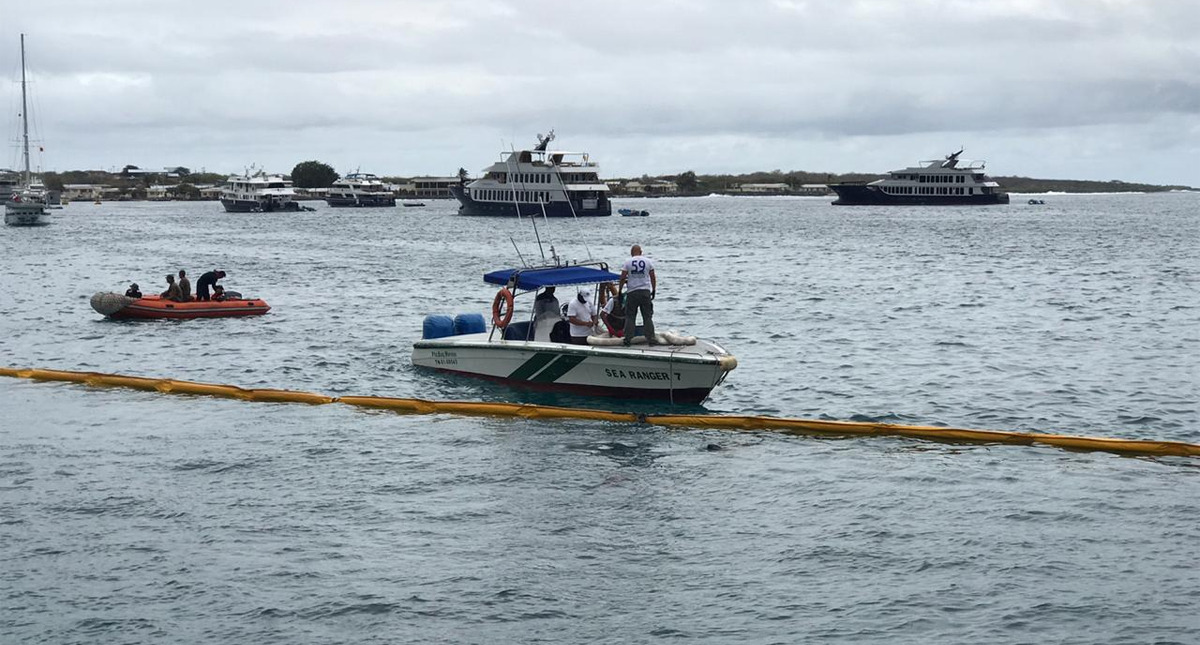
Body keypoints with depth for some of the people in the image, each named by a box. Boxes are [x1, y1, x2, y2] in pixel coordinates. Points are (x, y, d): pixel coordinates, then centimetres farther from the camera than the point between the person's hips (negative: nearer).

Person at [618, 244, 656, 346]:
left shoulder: (627, 262, 0)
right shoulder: (648, 261, 4)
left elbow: (622, 278, -2)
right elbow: (653, 277, 6)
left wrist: (619, 290, 7)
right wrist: (654, 290, 15)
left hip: (632, 292, -1)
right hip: (645, 291, 1)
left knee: (630, 317, 5)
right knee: (647, 316, 5)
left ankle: (627, 339, 1)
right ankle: (650, 339, 1)